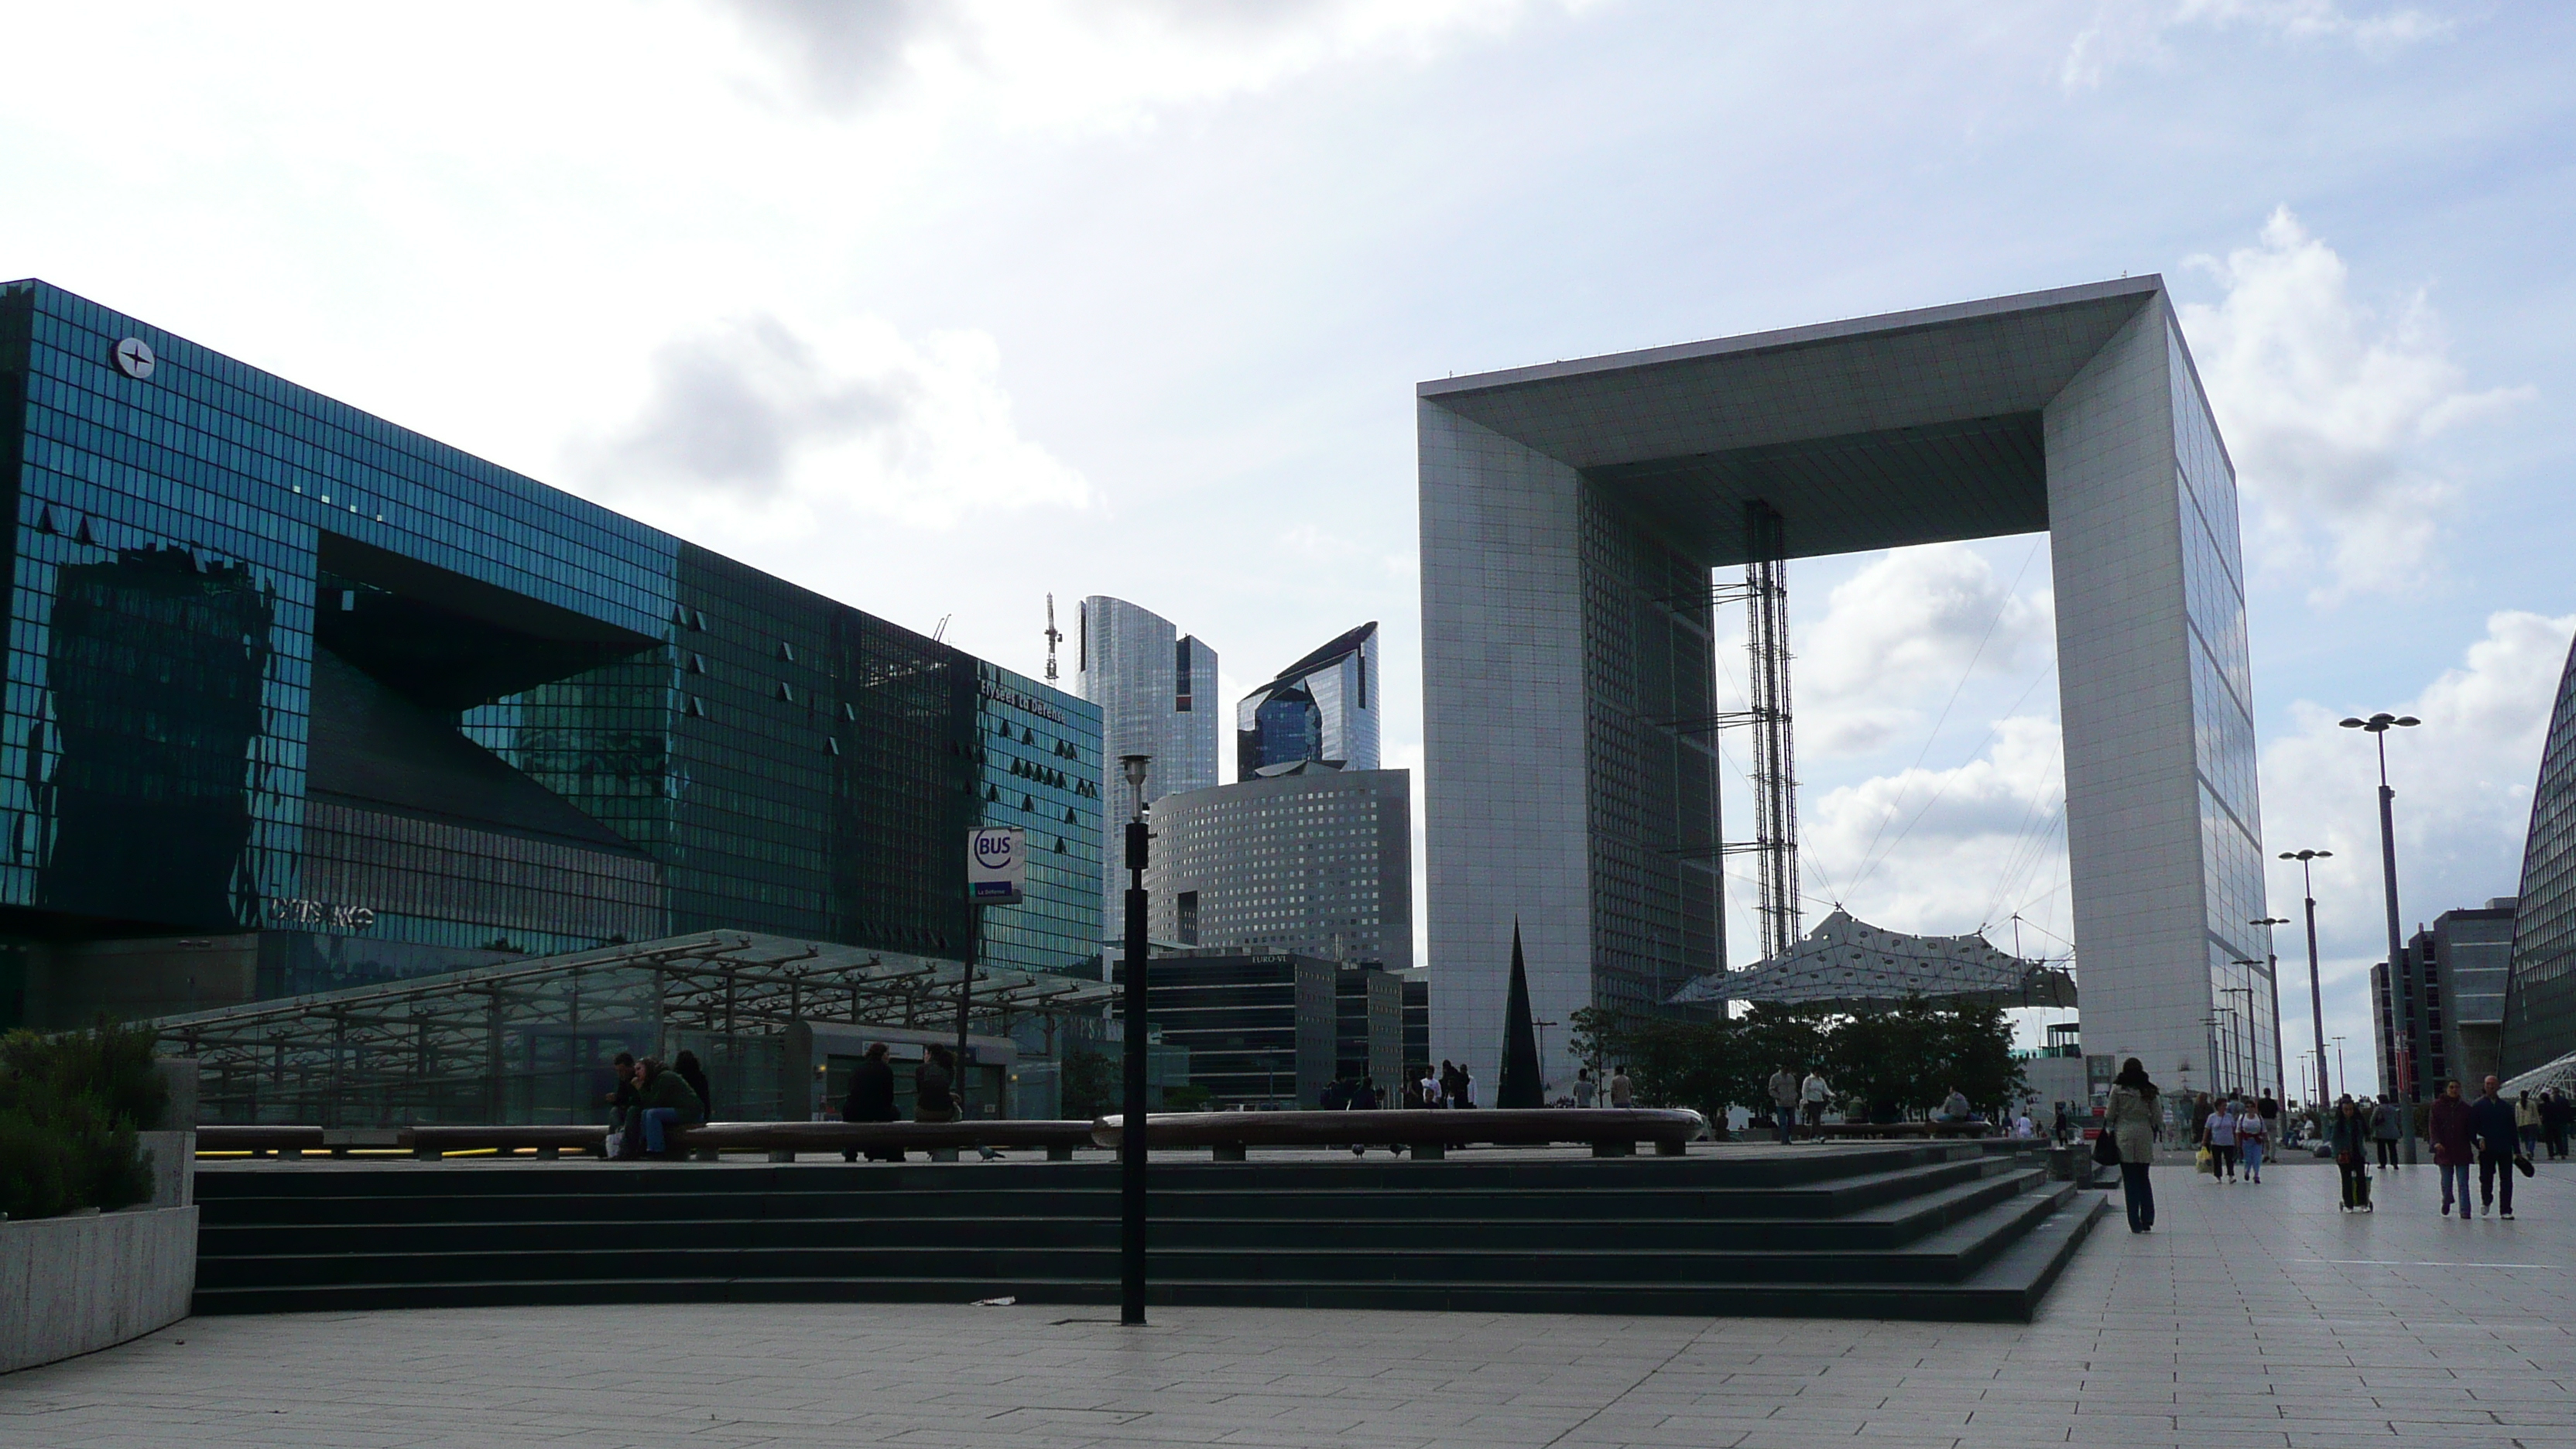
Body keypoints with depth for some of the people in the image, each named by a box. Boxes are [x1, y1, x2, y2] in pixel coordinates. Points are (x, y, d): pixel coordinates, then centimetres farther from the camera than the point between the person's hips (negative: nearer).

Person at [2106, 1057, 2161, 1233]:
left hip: (2124, 1134, -2)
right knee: (2144, 1178, 14)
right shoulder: (2149, 1090, 2)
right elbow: (2156, 1116, 3)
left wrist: (2108, 1128, 16)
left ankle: (2135, 1223, 1)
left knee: (2130, 1180, 2)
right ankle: (2147, 1220, 8)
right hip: (2144, 1134, 2)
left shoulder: (2118, 1089, -4)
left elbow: (2110, 1114, -1)